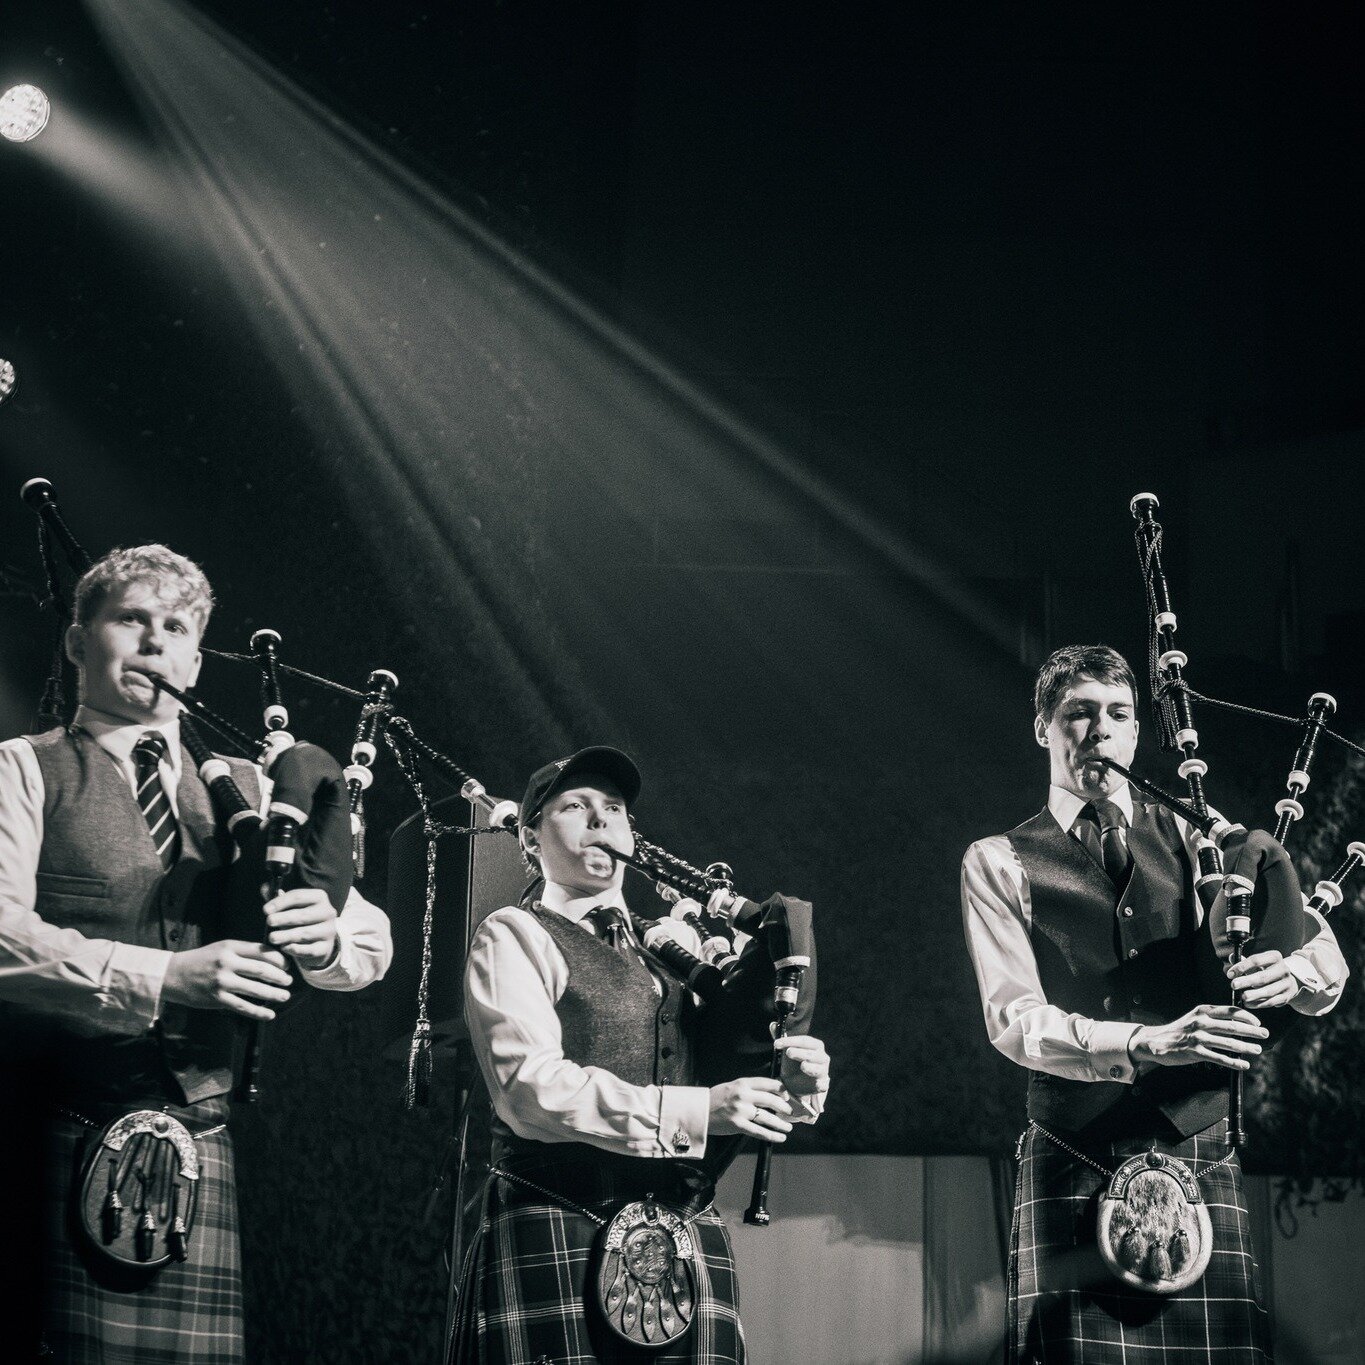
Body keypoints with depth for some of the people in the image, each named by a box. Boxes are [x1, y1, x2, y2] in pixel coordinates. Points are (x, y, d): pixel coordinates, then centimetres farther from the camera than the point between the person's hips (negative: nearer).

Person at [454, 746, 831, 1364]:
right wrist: (696, 1110, -19)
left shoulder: (676, 941, 21)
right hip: (558, 1242, -5)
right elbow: (531, 1085, -12)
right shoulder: (514, 936, 3)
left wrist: (793, 1087, -6)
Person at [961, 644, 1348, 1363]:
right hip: (1072, 1161, -2)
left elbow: (1326, 956, 11)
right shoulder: (998, 864, 9)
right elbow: (1014, 1019, -4)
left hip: (1199, 1148, 2)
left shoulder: (1192, 836, 17)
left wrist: (1293, 972, -14)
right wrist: (1145, 1043, -21)